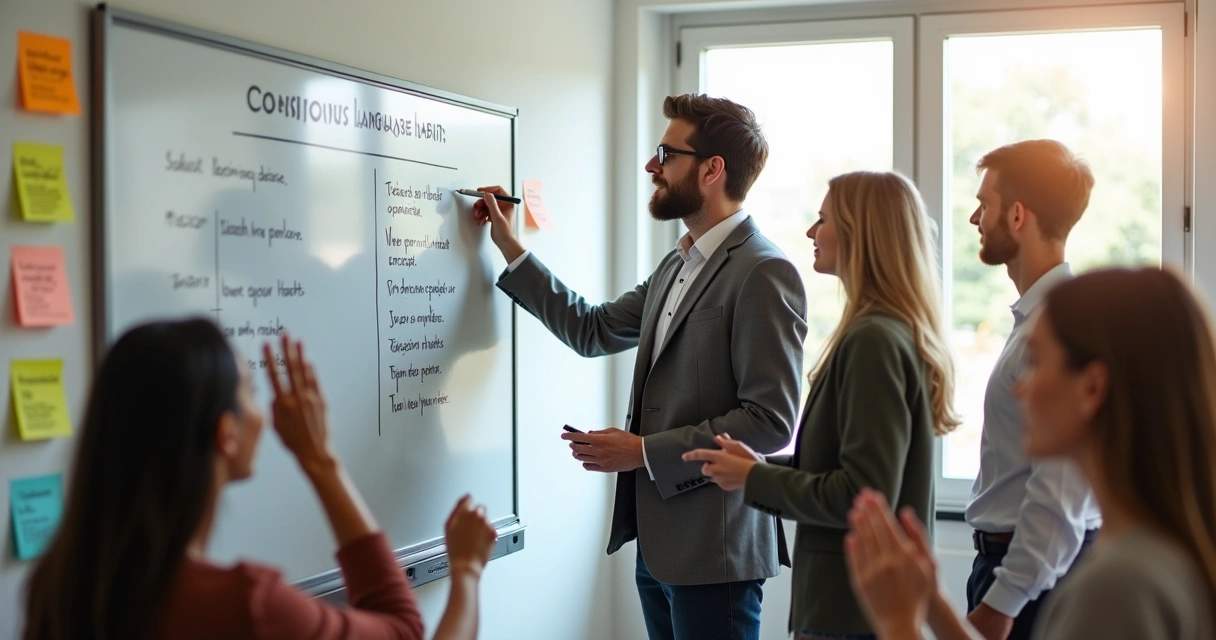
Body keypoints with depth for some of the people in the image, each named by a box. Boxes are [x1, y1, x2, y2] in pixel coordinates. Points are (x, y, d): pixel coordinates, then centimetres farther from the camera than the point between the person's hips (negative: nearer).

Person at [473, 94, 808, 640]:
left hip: (713, 547, -9)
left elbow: (770, 421, -20)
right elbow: (593, 329, 21)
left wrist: (646, 451, -18)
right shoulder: (677, 265, 14)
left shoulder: (763, 273, -16)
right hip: (658, 539, 9)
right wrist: (510, 249, 21)